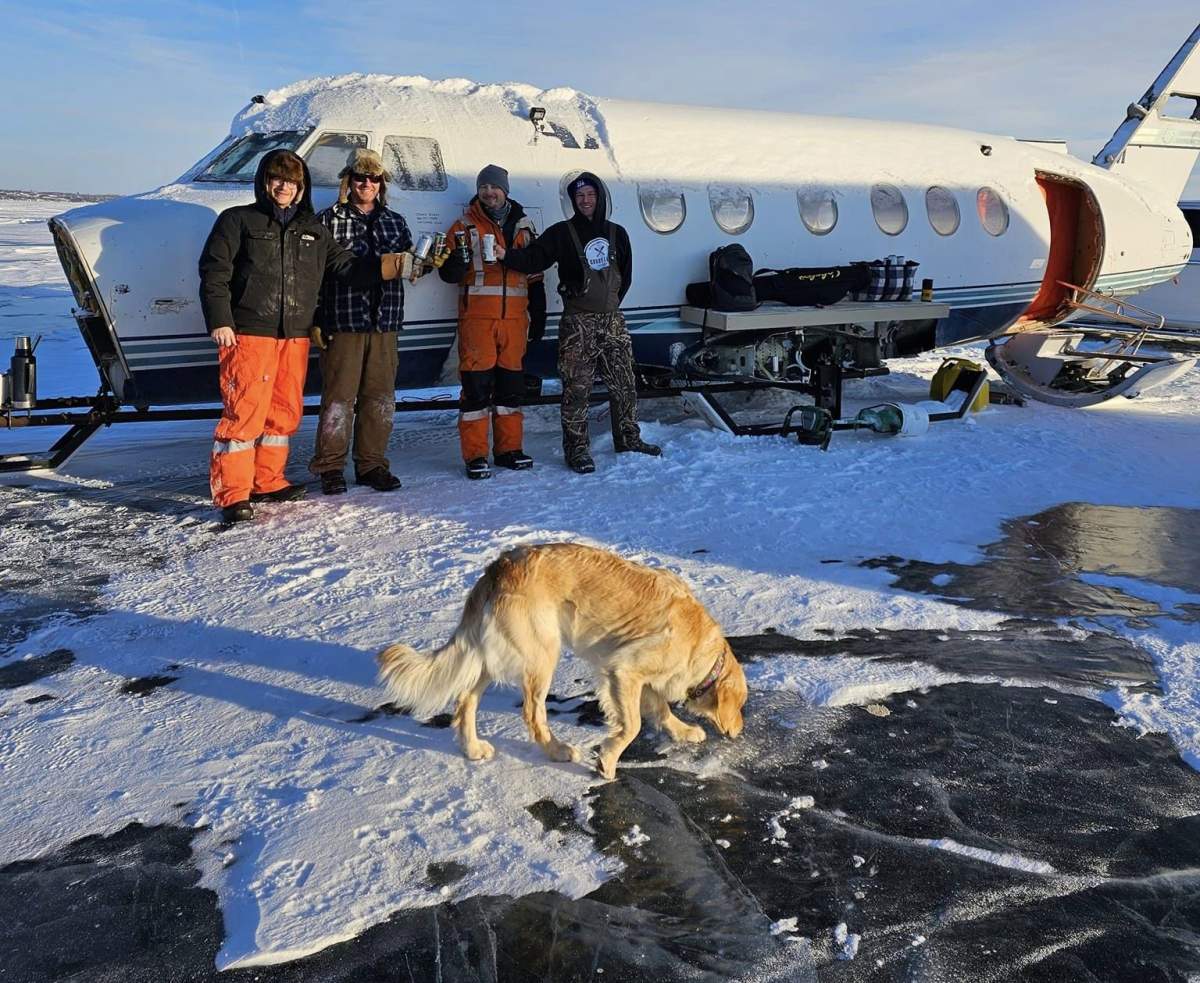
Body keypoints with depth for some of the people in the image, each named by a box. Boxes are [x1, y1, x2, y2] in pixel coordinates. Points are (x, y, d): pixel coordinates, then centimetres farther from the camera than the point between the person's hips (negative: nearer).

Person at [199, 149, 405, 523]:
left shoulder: (313, 230, 18)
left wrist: (385, 267, -2)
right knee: (244, 411, -9)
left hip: (294, 337, 6)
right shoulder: (238, 220, 3)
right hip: (248, 334, -5)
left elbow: (346, 266, 14)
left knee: (284, 411, 11)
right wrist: (219, 320, -12)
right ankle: (232, 493, -5)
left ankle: (267, 482, 24)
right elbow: (214, 272, -2)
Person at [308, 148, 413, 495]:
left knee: (380, 397, 8)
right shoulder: (329, 220, 1)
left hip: (384, 323, 5)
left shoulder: (395, 222, 16)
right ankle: (330, 467, 8)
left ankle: (372, 464, 18)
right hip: (342, 322, -5)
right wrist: (315, 320, -9)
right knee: (339, 396, -2)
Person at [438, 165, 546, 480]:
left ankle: (509, 448, 18)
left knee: (511, 382, 8)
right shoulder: (465, 226, 5)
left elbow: (534, 277, 18)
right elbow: (447, 272, 2)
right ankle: (475, 456, -1)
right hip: (477, 317, -3)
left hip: (514, 318, 3)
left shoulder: (523, 226, 15)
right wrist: (456, 263, -21)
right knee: (476, 383, -5)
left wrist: (538, 317, 14)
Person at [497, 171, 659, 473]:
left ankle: (628, 439, 25)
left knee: (624, 383, 10)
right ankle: (576, 449, 5)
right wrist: (506, 255, -27)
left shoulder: (616, 233, 10)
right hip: (578, 321, -4)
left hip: (612, 318, 4)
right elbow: (534, 259, -12)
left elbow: (625, 275, 16)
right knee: (577, 387, -4)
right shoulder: (562, 233, -1)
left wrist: (611, 301, 9)